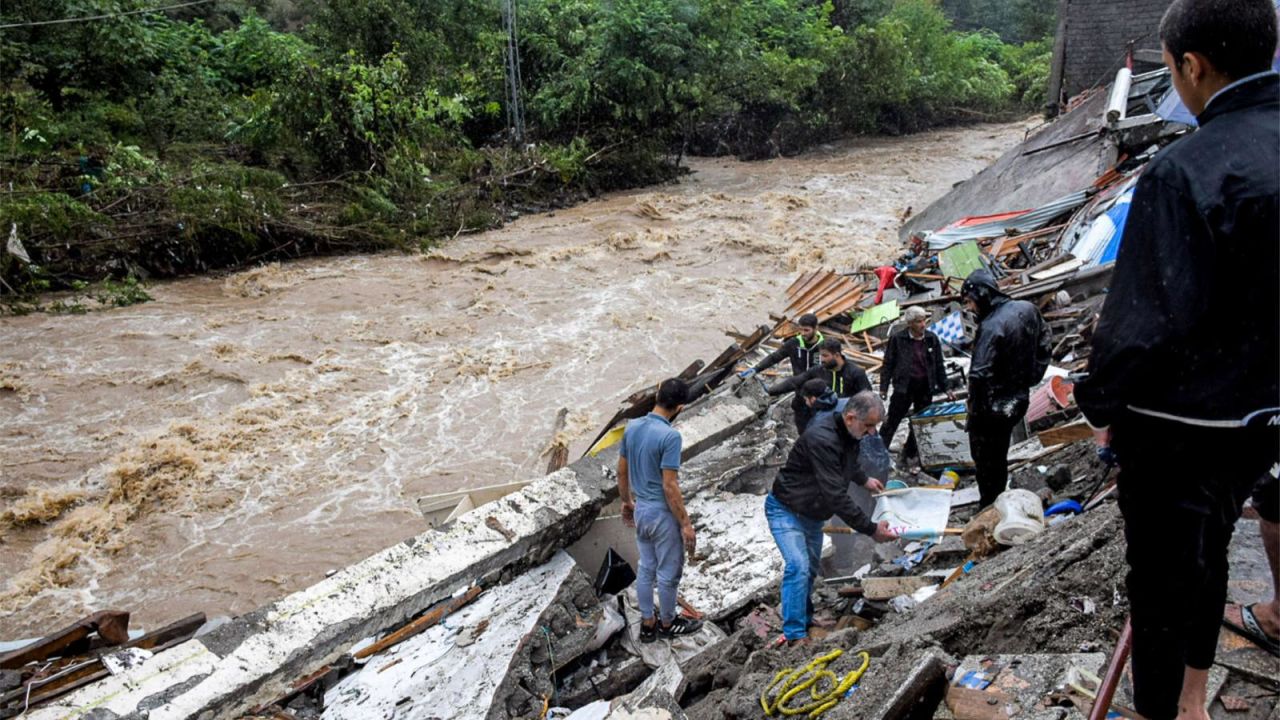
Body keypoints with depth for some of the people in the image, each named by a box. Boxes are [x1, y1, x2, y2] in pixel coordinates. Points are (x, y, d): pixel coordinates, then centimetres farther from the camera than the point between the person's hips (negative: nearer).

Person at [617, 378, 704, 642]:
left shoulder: (631, 427, -2)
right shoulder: (670, 436, -24)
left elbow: (622, 471, 7)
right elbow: (669, 486, -24)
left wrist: (626, 502, 22)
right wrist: (686, 523, -15)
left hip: (640, 510, 7)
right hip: (663, 514, -7)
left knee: (646, 568, 19)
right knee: (668, 572, 13)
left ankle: (648, 624, 31)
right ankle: (667, 623, 30)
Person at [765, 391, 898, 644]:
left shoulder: (849, 434, -4)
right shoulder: (823, 440, -35)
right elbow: (836, 497, -35)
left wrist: (864, 480, 19)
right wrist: (871, 529, -31)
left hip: (812, 513, 9)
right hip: (786, 510, -9)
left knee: (811, 569, 16)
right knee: (799, 567, -22)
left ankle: (804, 621, 34)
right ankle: (794, 636, -17)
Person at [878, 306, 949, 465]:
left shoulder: (932, 339, 3)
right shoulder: (897, 339, -6)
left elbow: (939, 365, 10)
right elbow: (888, 364, -3)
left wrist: (944, 388, 9)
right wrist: (883, 387, -6)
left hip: (925, 387, 4)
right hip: (904, 386, -4)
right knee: (892, 421, -2)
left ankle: (910, 453, 27)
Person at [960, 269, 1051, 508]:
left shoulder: (991, 327, -26)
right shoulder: (1027, 309, -1)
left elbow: (979, 374, -28)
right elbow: (1044, 347, 13)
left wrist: (974, 406, -16)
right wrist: (1030, 379, 16)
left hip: (993, 405, -8)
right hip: (1020, 399, 8)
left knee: (985, 459, 7)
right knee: (999, 454, 23)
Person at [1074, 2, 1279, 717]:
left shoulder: (1187, 171, -24)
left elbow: (1147, 317, -23)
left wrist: (1101, 400, -9)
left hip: (1180, 425, -7)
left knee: (1162, 578, 10)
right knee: (1207, 555, 25)